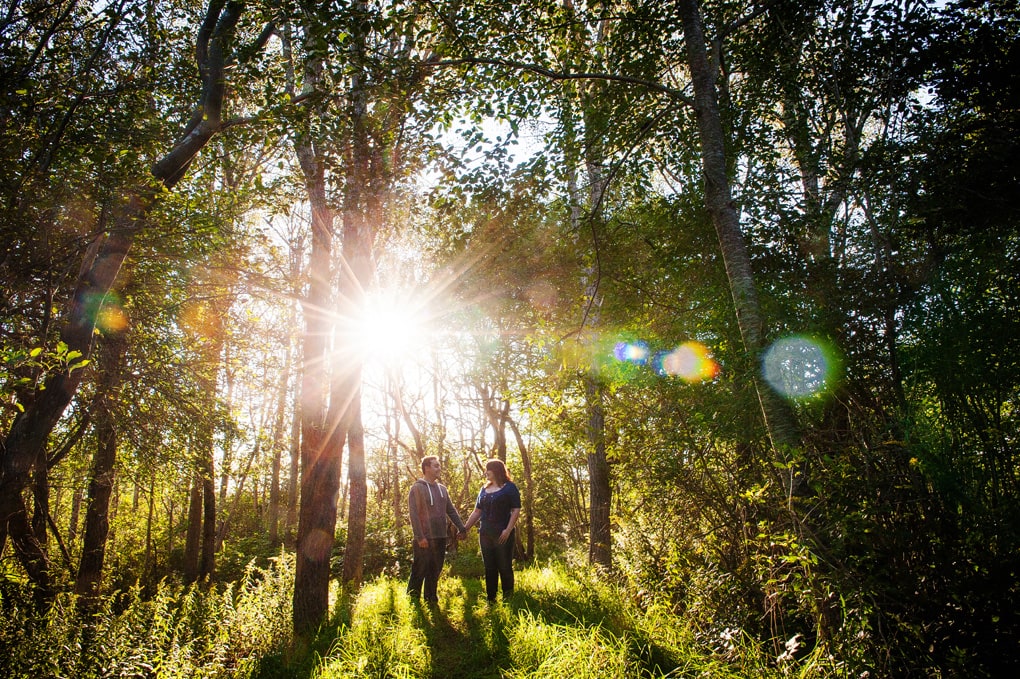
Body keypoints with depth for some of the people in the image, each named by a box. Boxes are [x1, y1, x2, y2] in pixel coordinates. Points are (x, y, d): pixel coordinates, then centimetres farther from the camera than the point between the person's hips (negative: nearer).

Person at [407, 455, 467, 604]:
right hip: (425, 539, -6)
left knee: (435, 570, 11)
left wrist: (462, 528, 8)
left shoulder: (442, 489, 13)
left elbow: (451, 510, 16)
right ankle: (412, 600, 10)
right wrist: (420, 537, -19)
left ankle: (431, 598, 22)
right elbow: (413, 514, -14)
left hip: (440, 537, 6)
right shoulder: (417, 488, -8)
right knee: (420, 570, -1)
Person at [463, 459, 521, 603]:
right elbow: (477, 512, 17)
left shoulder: (509, 487, -3)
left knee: (505, 567, -1)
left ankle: (508, 599, 9)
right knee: (489, 568, 9)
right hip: (485, 534, 5)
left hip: (502, 535, -5)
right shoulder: (484, 489, 14)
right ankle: (490, 599, 17)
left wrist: (508, 530, -18)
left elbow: (516, 510, -9)